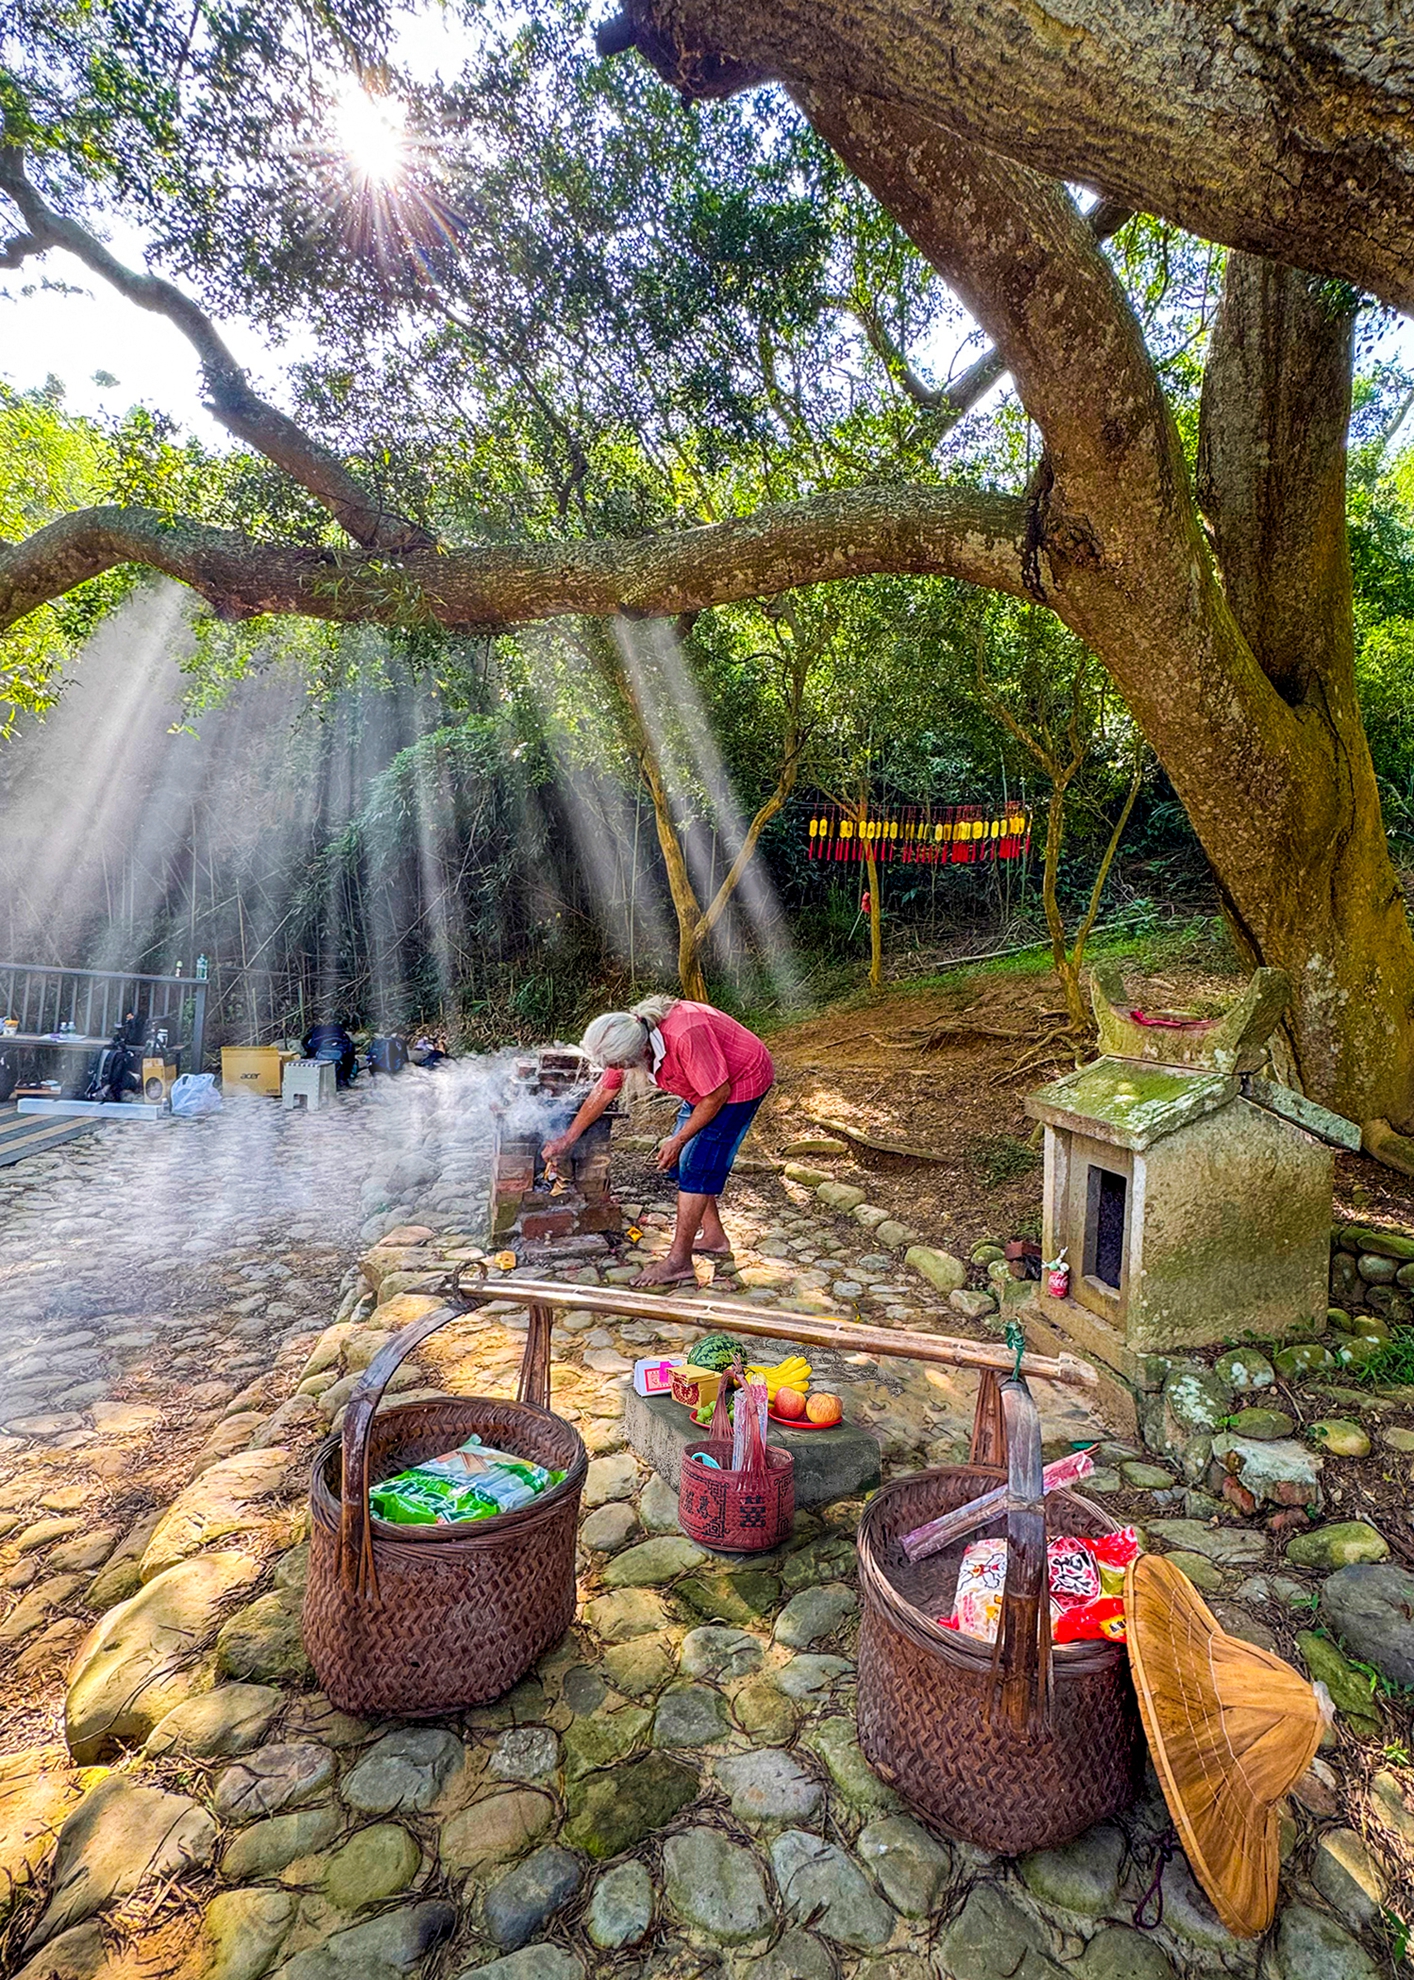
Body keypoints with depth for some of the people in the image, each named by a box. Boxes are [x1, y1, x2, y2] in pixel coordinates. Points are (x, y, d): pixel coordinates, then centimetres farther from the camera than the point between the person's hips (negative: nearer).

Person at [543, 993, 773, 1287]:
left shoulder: (685, 1036, -38)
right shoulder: (628, 1037, -11)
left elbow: (718, 1094, -28)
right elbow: (603, 1092, 3)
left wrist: (678, 1141, -19)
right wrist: (567, 1139, 7)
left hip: (741, 1081, -9)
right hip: (705, 1086, 9)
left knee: (696, 1166, -10)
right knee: (680, 1161, 10)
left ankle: (678, 1261, -3)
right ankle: (714, 1238, 25)